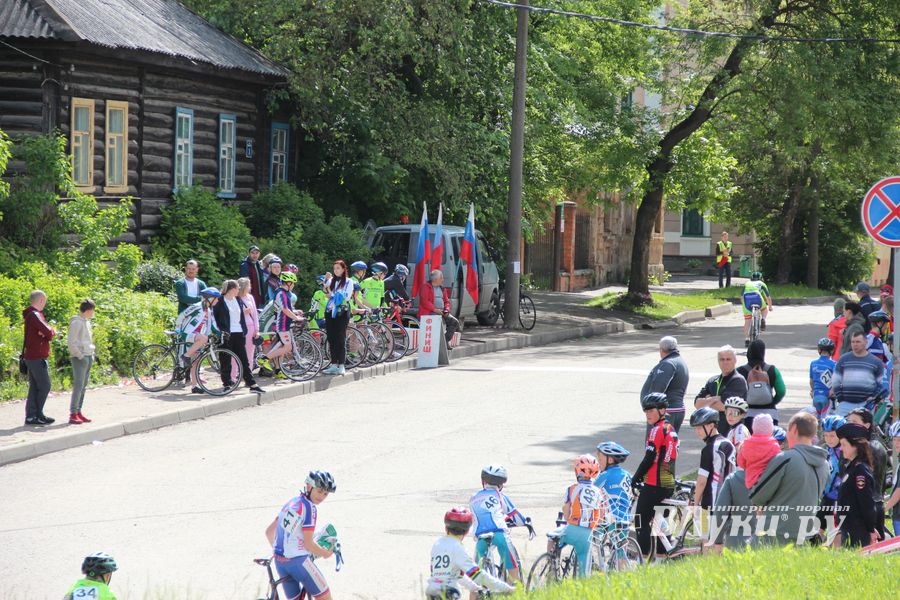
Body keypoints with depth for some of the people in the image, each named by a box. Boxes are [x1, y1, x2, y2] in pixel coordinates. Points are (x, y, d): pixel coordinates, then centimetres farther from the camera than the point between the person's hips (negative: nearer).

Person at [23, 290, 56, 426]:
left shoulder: (29, 315, 17)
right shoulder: (34, 315, -16)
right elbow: (48, 333, -23)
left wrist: (49, 331, -14)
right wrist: (52, 331, 0)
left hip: (31, 357, 10)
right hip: (37, 357, -10)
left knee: (34, 387, 10)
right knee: (44, 386, -5)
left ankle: (31, 416, 10)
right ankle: (37, 415, -1)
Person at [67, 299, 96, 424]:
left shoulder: (86, 322, 16)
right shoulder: (76, 322, -11)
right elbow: (71, 342, -16)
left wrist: (91, 355, 14)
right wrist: (80, 355, -17)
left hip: (88, 357, 9)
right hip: (79, 358, -9)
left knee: (83, 386, 10)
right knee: (78, 386, -11)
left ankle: (78, 412, 14)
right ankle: (73, 414, -12)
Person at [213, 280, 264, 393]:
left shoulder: (238, 300, 14)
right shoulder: (220, 302, -6)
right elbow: (215, 318, -6)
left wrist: (245, 331, 12)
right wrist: (220, 332, -13)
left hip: (239, 334, 6)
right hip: (226, 334, -6)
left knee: (244, 360, 5)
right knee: (226, 361, 1)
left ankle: (252, 385, 4)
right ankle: (227, 383, 9)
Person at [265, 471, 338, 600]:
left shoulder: (291, 502, 12)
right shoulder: (308, 507, -13)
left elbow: (269, 531, 19)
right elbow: (309, 543, -15)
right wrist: (325, 553, 2)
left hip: (279, 561, 8)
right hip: (297, 560, -8)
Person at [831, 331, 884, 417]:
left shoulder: (875, 361, 5)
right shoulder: (843, 360, 8)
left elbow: (882, 383, 9)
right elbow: (836, 381, 10)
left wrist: (874, 397, -4)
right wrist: (840, 400, 2)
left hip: (867, 404, -1)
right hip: (846, 404, 1)